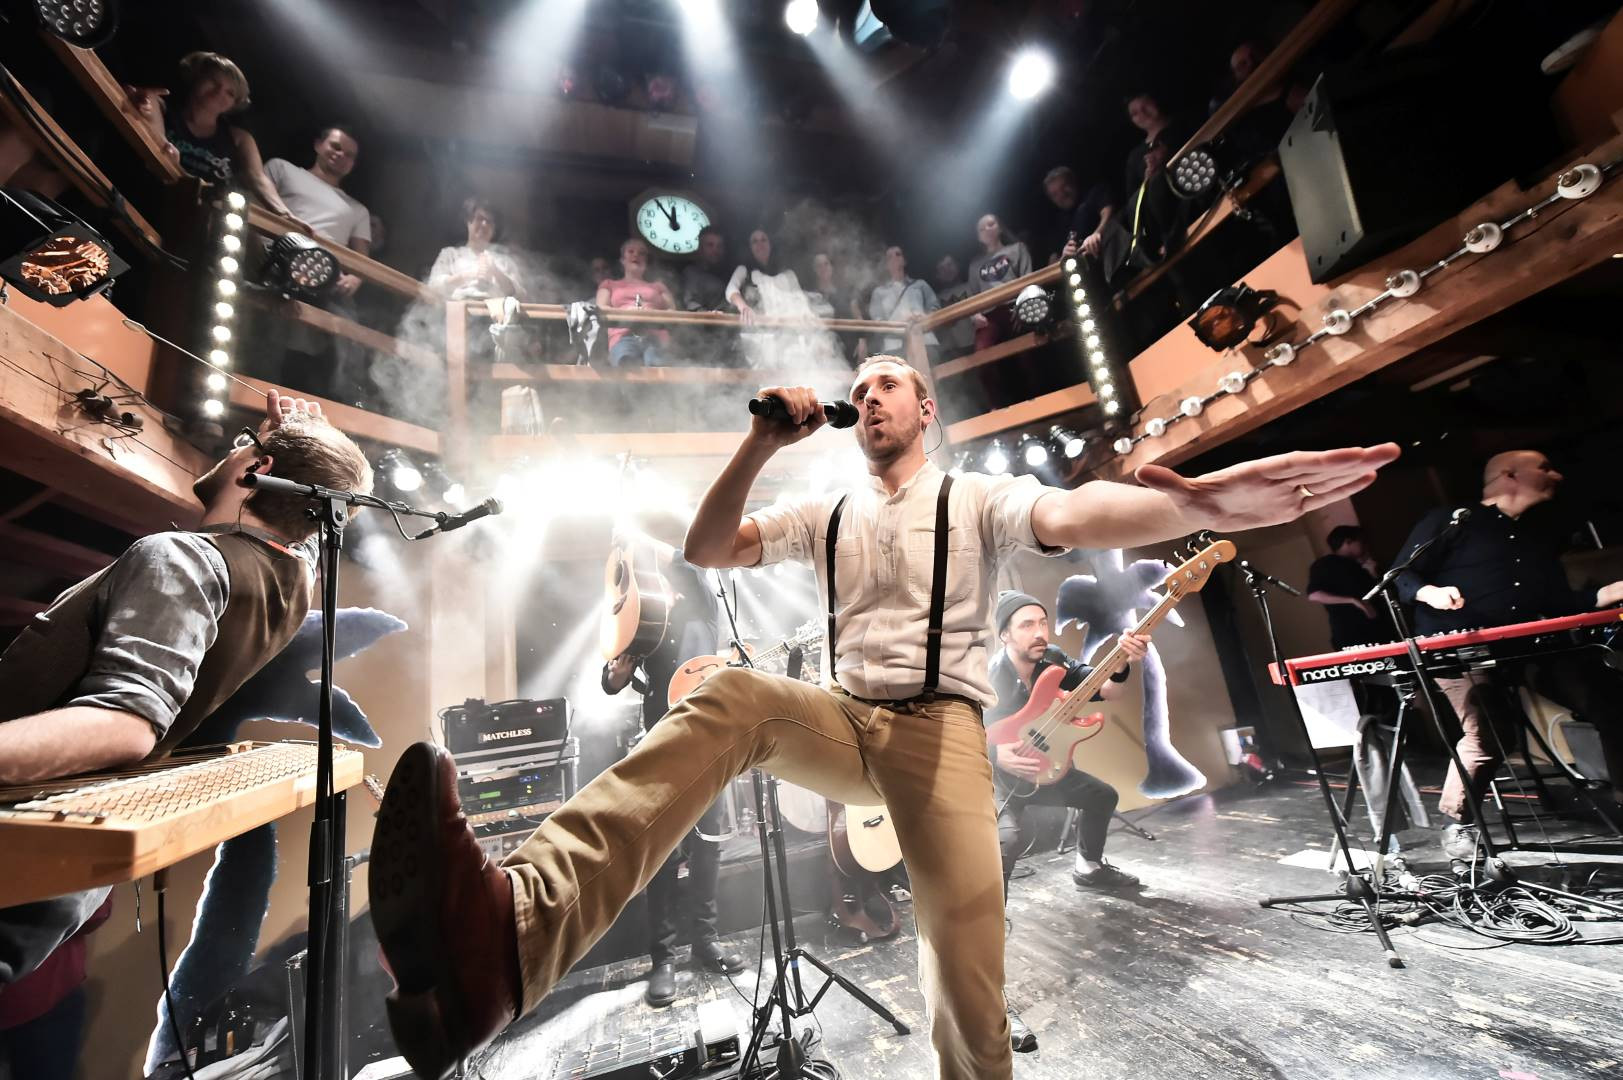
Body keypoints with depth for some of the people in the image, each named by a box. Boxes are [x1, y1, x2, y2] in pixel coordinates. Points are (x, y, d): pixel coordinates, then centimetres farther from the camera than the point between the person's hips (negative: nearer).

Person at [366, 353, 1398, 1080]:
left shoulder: (976, 497, 5)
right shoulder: (826, 514, 16)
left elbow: (1071, 514, -16)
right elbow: (705, 550, 8)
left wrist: (1194, 501, -37)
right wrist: (762, 446, -4)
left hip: (941, 729, -2)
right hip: (842, 722, 2)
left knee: (969, 997, -16)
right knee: (729, 699, -30)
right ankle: (508, 932, -47)